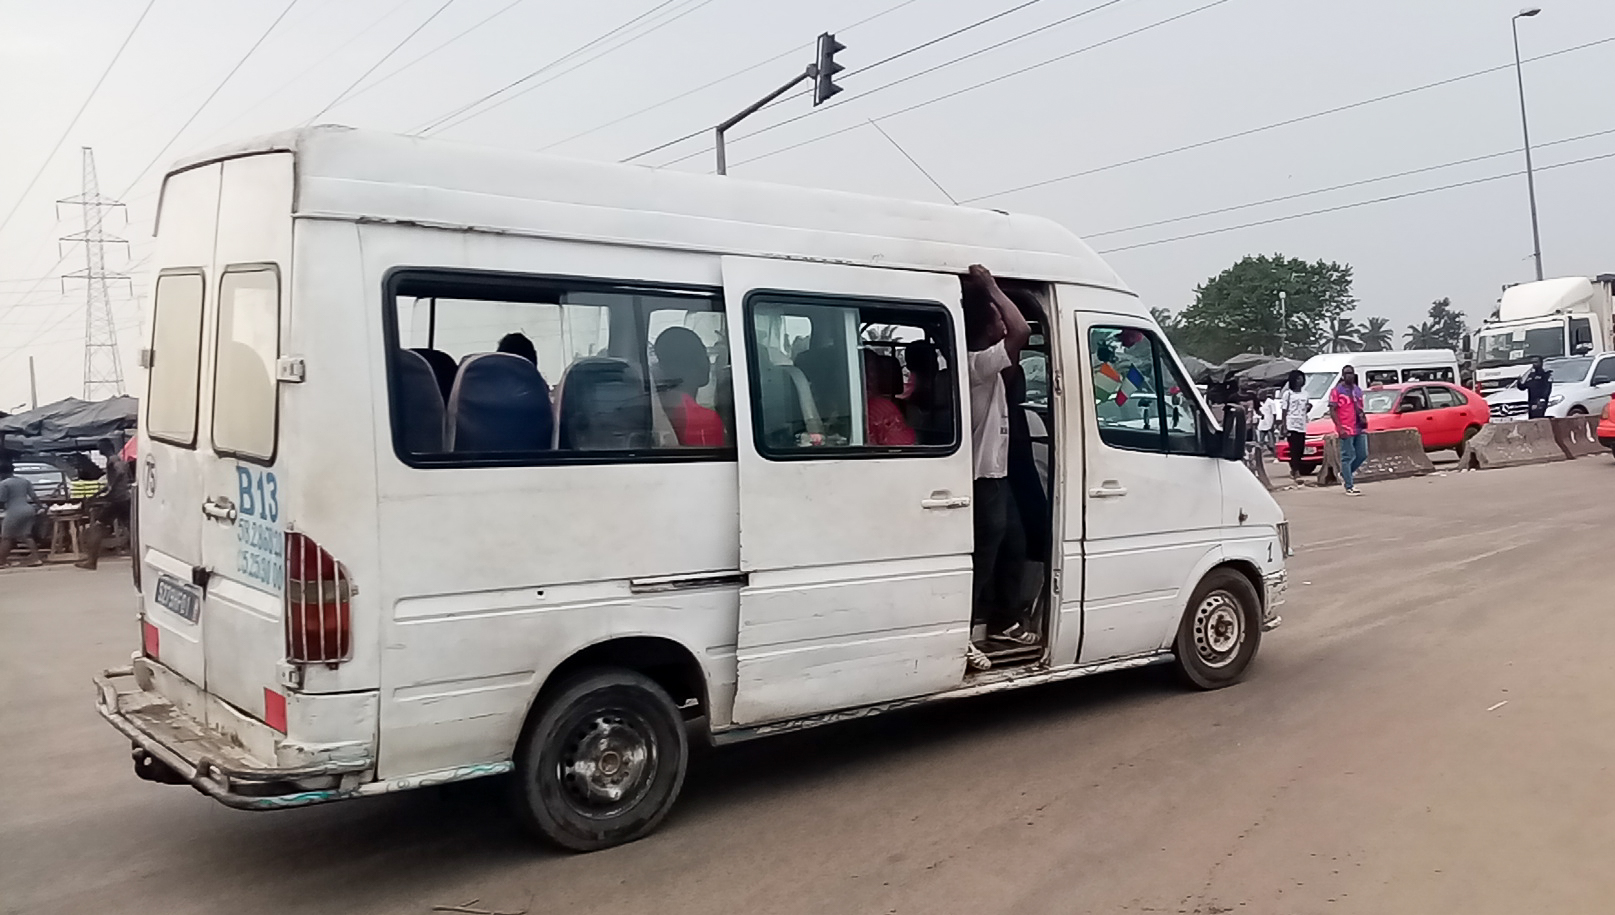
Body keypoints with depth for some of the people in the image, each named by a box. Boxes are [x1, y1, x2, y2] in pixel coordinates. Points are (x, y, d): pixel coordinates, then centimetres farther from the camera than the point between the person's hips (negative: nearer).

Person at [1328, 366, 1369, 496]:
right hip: (1346, 430, -7)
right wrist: (1340, 428, -17)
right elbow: (1332, 411, -9)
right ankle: (1349, 487, -2)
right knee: (1347, 457, -5)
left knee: (1363, 454, 6)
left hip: (1360, 429, 7)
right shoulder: (1337, 391, -4)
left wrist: (1363, 418, 8)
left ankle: (1345, 473, 27)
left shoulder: (1358, 390, 17)